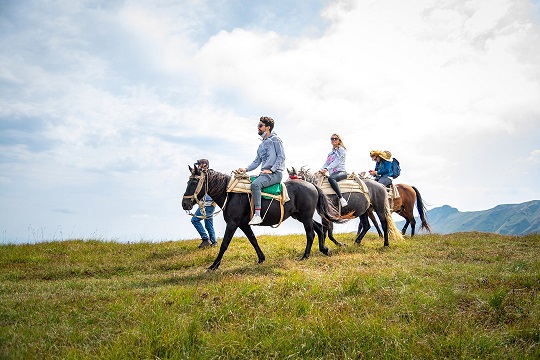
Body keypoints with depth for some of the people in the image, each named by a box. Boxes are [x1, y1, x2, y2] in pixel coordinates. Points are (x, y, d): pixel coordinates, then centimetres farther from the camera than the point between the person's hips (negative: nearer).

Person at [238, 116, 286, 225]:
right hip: (264, 173, 9)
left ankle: (257, 215, -34)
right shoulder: (261, 145, 24)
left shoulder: (275, 139, 0)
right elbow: (257, 161, 21)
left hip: (275, 173, -9)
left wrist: (271, 170, -17)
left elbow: (281, 157, -8)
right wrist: (246, 169, 3)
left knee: (255, 184, -32)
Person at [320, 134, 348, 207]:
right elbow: (326, 163, 16)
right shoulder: (331, 153, 25)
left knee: (331, 178, -39)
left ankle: (341, 198, -43)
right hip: (333, 173, 8)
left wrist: (327, 169, -21)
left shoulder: (341, 150, 3)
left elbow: (336, 162, -10)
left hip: (341, 172, -8)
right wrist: (321, 170, -4)